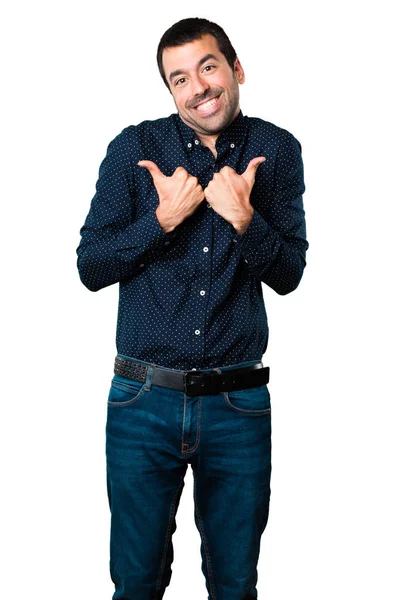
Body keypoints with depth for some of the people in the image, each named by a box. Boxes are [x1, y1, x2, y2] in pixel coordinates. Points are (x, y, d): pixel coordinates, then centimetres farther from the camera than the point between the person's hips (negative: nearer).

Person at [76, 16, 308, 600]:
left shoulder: (277, 151, 1)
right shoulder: (133, 148, -1)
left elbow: (288, 275, 1)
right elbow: (90, 268, -3)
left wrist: (244, 219, -16)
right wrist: (164, 218, -15)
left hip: (239, 405, 1)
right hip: (145, 400, 0)